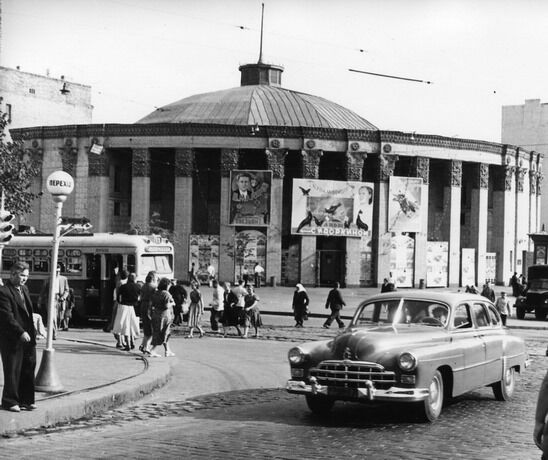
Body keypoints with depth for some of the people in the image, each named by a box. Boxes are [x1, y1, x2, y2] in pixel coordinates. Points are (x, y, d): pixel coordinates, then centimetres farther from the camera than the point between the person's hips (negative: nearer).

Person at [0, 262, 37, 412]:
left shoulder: (24, 289, 15)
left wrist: (32, 331, 14)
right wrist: (20, 332, -23)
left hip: (27, 337, 8)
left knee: (28, 369, 9)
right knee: (12, 370, 0)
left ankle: (26, 400, 18)